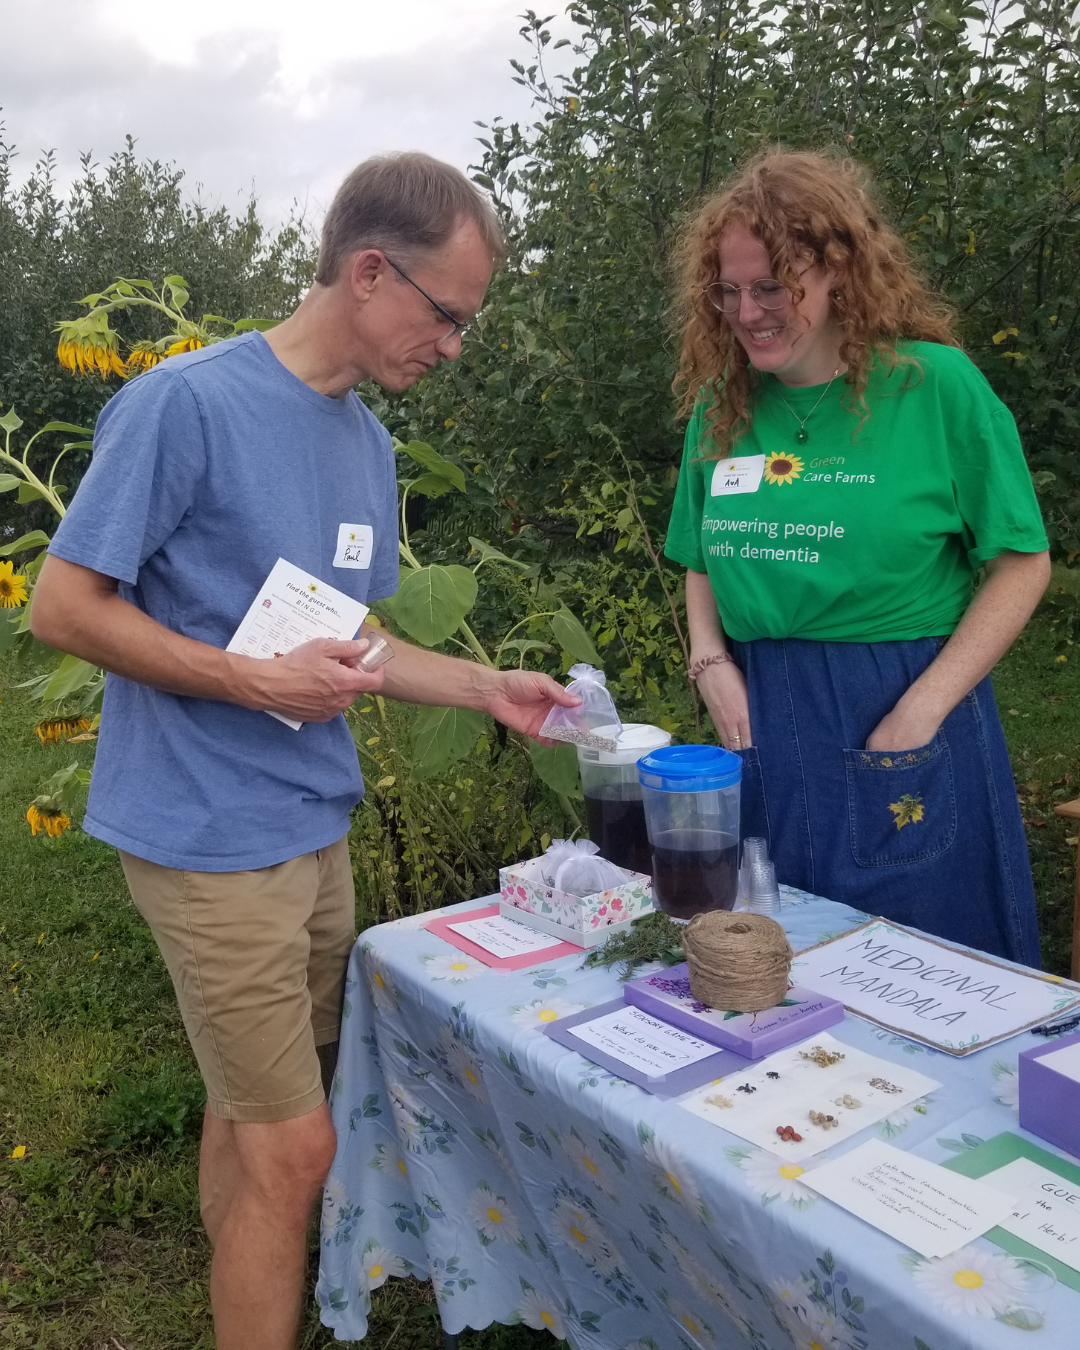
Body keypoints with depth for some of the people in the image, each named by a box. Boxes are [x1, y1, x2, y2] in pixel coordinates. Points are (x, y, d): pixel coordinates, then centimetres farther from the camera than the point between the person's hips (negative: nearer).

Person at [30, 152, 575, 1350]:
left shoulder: (366, 442, 9)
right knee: (292, 1148, 0)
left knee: (252, 1111, 20)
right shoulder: (186, 402, -14)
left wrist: (487, 688, 7)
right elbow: (62, 607, -12)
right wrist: (252, 682, -19)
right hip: (210, 838, -7)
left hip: (315, 829, 7)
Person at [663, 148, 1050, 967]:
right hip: (764, 727, 4)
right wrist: (709, 660, -1)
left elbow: (1022, 563, -5)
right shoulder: (722, 404, 6)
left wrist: (925, 707, -13)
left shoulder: (936, 384, -7)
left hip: (902, 723, -4)